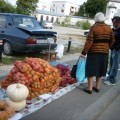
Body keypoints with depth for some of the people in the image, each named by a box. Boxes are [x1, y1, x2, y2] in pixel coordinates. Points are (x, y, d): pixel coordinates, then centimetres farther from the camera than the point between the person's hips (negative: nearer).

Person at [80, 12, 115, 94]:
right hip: (104, 52, 5)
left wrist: (84, 52, -12)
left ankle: (89, 88, 6)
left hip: (94, 52, -5)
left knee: (91, 69, 3)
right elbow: (112, 40, 9)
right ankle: (97, 87, 24)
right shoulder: (109, 28, 5)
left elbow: (89, 41, -15)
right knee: (100, 69, 14)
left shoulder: (94, 27, -10)